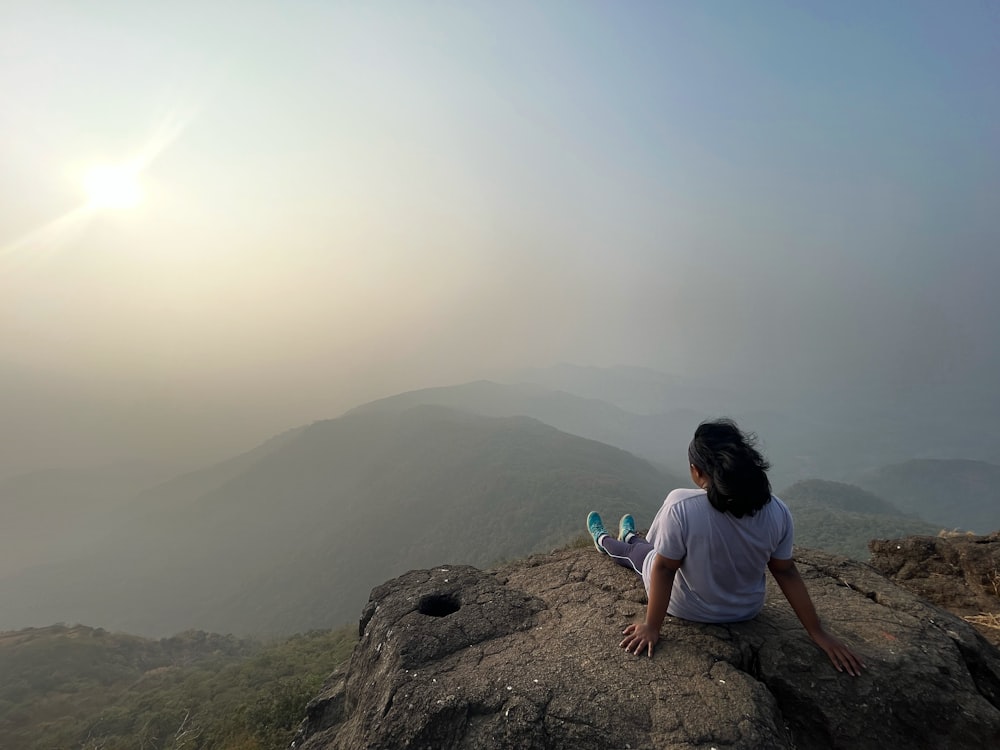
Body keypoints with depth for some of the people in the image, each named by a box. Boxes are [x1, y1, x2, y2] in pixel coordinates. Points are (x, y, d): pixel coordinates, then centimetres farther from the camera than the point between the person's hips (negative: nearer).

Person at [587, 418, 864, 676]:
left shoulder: (681, 507, -35)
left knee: (638, 551, 27)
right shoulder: (778, 512, -21)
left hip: (688, 609, -4)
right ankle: (632, 537, 63)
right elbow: (786, 572, -12)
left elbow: (664, 569, -26)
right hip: (746, 610, 4)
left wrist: (651, 627, -13)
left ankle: (604, 542, 61)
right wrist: (818, 633, 2)